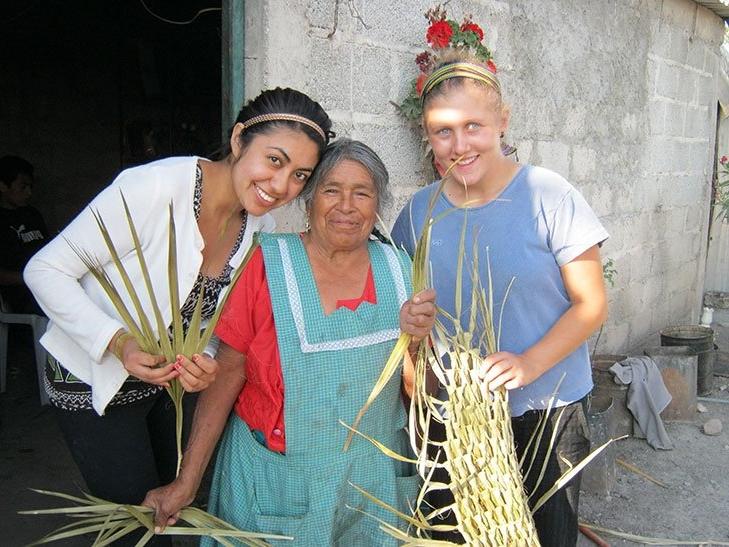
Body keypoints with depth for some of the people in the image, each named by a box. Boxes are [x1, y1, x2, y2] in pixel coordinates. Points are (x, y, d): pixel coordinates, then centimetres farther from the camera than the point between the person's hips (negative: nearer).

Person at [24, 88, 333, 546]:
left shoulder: (262, 228, -9)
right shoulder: (154, 187, -30)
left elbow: (216, 317, 2)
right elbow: (46, 271, -22)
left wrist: (204, 364, -19)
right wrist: (119, 342, -34)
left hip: (170, 382, 6)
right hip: (96, 381, -5)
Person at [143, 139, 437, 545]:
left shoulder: (398, 270, -3)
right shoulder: (266, 265, -12)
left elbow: (417, 390, 0)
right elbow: (226, 375, -10)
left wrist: (414, 339, -20)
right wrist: (186, 482, -10)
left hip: (373, 477, 3)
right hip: (275, 480, -2)